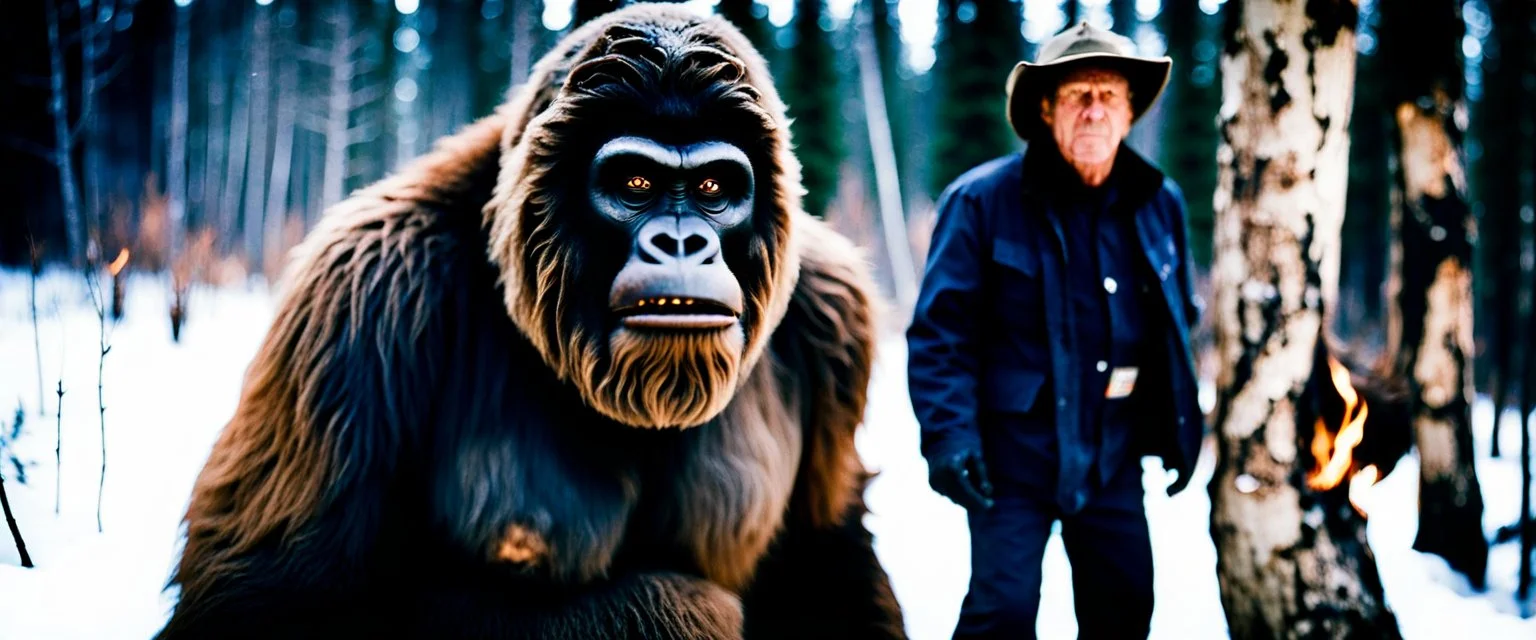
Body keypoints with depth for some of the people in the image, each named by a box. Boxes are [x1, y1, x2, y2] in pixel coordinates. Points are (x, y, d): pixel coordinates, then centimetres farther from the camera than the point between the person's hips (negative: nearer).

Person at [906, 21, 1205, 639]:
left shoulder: (1160, 203, 6)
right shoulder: (981, 200, -11)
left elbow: (1179, 321, 18)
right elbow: (940, 329, -11)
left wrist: (1182, 427, 14)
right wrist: (949, 434, -20)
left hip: (1114, 455, 5)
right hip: (1015, 453, -5)